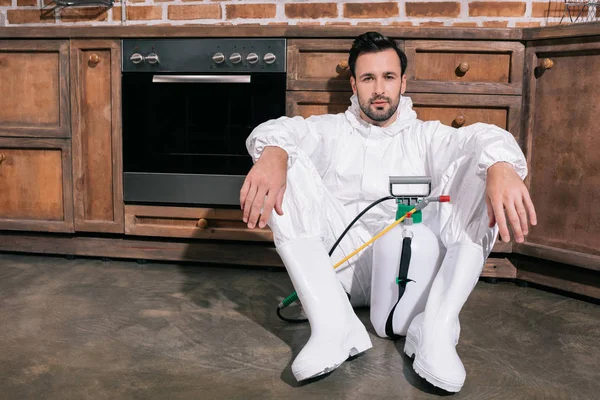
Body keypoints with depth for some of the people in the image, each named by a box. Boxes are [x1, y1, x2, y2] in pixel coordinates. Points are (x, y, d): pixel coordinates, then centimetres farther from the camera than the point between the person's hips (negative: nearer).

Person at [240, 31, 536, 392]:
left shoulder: (426, 136, 15)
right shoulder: (332, 131, 16)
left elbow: (482, 137, -7)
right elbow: (279, 130, -6)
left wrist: (502, 167, -33)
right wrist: (273, 154, -32)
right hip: (342, 264, 0)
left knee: (481, 169, -16)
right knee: (288, 164, -17)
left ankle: (434, 330, -26)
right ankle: (333, 325, -28)